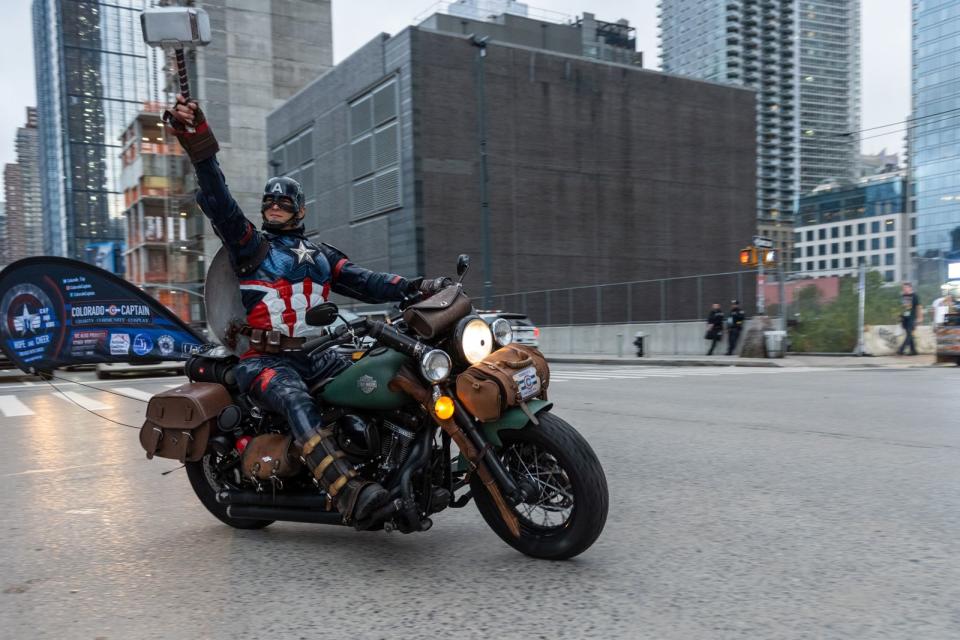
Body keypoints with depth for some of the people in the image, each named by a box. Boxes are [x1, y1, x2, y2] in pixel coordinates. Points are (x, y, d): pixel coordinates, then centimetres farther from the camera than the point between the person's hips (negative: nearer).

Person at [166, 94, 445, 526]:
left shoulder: (320, 254, 20)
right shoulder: (250, 243, 7)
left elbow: (363, 283, 9)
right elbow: (220, 203, -8)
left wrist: (414, 288, -7)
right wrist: (200, 147, -23)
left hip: (314, 354, 5)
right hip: (265, 360, -5)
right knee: (297, 402, -36)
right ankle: (349, 492, -52)